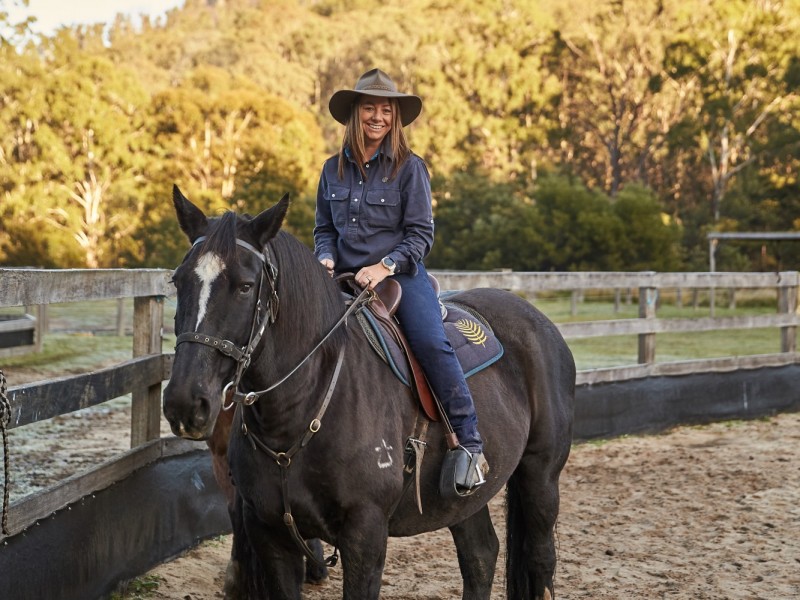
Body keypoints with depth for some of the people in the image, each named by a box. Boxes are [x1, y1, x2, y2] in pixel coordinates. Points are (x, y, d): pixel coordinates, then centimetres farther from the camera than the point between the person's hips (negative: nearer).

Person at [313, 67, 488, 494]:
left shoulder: (409, 167, -2)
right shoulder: (334, 169, 10)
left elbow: (421, 233, -5)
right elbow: (324, 228, 16)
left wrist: (385, 267, -18)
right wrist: (325, 259, -5)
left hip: (400, 275, -4)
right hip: (345, 279, 4)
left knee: (431, 343, -27)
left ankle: (469, 443, -22)